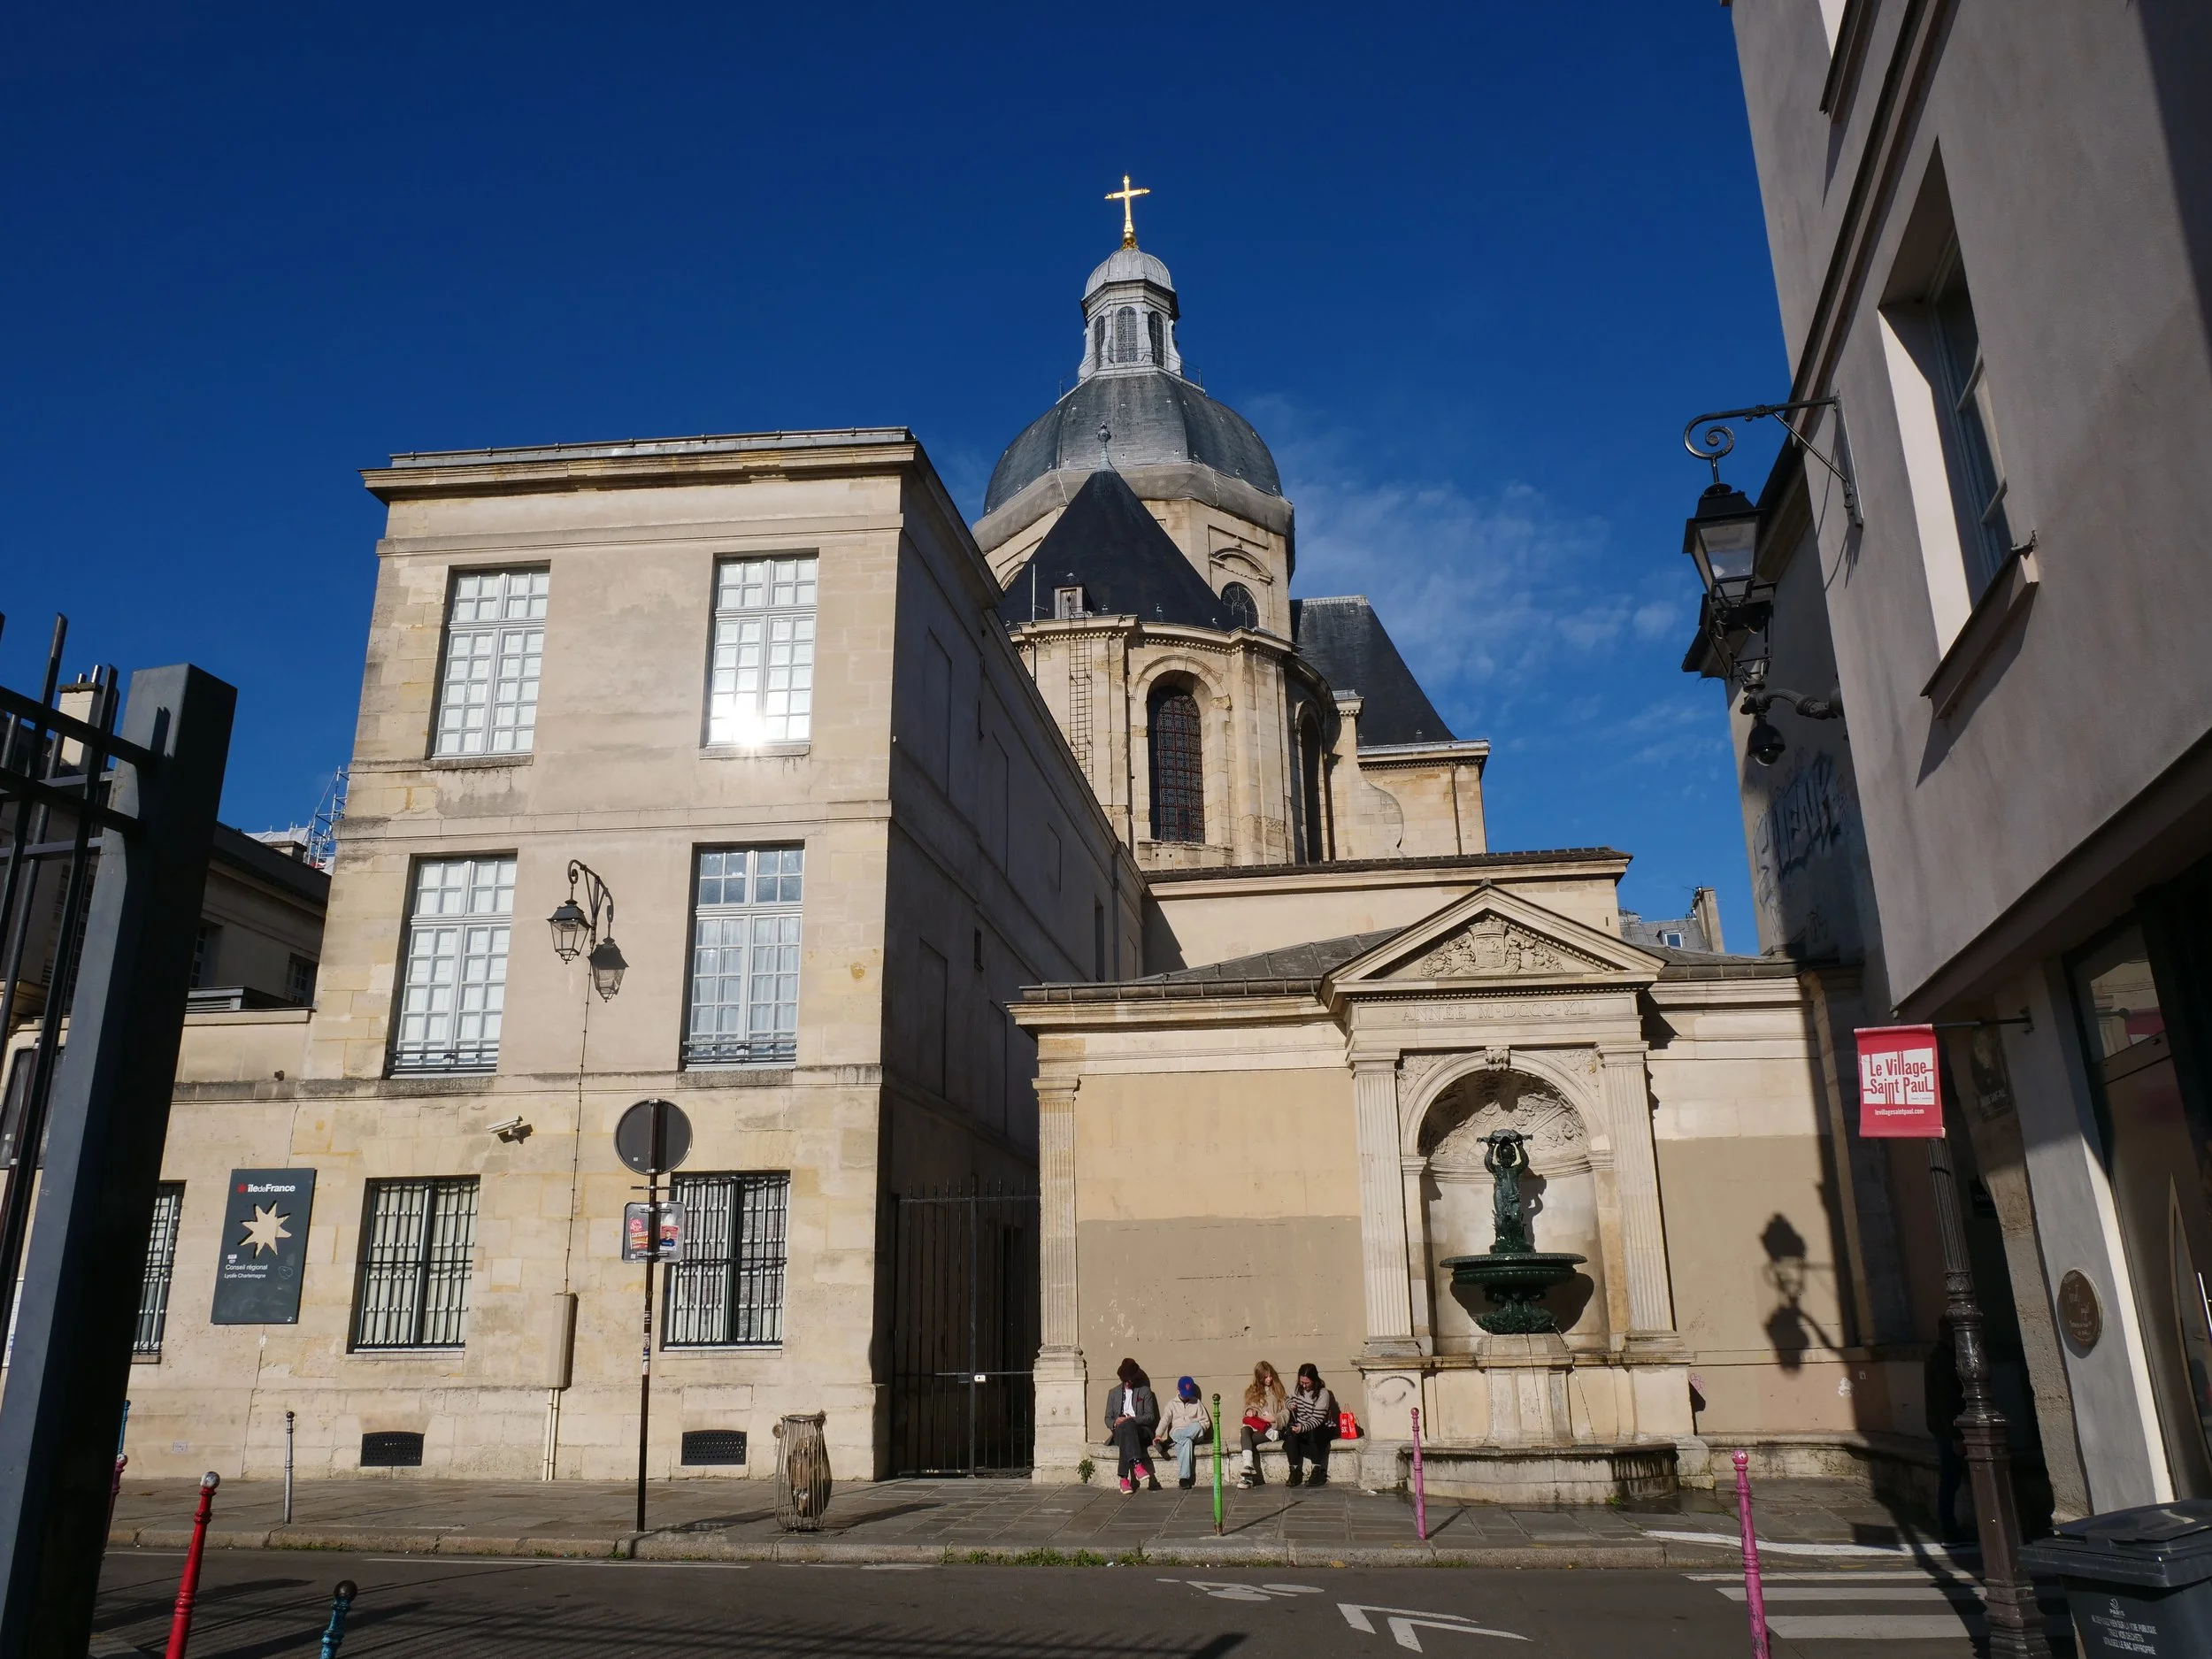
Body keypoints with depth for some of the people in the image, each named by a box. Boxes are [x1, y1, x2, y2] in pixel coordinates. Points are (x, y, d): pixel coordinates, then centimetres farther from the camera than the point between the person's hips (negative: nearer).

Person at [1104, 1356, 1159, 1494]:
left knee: (1127, 1426, -39)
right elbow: (1108, 1418, 17)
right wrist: (1115, 1423, -9)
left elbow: (1150, 1416, 6)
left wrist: (1132, 1419, -12)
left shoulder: (1145, 1391, 15)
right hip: (1119, 1431, 2)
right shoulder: (1113, 1393, 21)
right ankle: (1137, 1464, -53)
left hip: (1141, 1430, -1)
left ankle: (1125, 1478, -48)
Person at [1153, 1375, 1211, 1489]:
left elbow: (1206, 1422, 15)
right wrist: (1158, 1435, -20)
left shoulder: (1196, 1403, 17)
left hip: (1194, 1435, 1)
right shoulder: (1172, 1404, 13)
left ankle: (1167, 1443, -33)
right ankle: (1184, 1478, -42)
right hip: (1176, 1435, -1)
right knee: (1186, 1442, -39)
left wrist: (1198, 1429, -8)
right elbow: (1165, 1420, -1)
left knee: (1197, 1427, -36)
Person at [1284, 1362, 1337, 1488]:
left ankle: (1318, 1472, -32)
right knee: (1291, 1433, -28)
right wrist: (1291, 1404, -2)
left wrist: (1303, 1427, -36)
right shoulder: (1298, 1389, 2)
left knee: (1312, 1434, -38)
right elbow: (1290, 1400, 23)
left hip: (1322, 1428, -5)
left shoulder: (1323, 1393, -16)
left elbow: (1317, 1419, -21)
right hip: (1301, 1426, 5)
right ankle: (1293, 1471, -27)